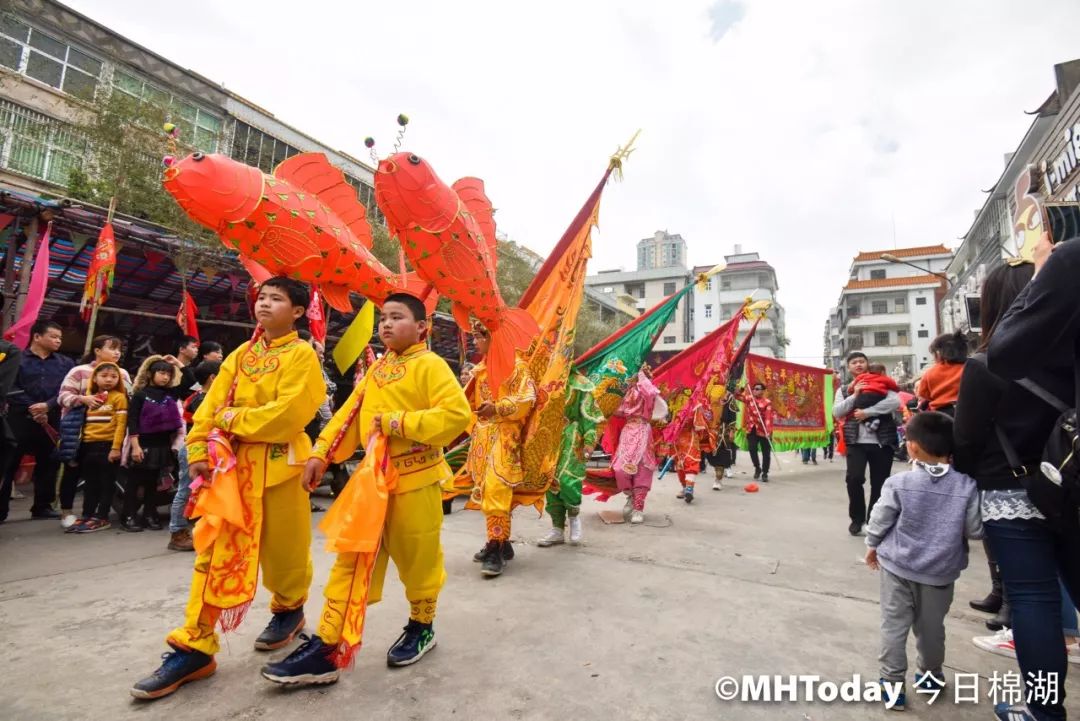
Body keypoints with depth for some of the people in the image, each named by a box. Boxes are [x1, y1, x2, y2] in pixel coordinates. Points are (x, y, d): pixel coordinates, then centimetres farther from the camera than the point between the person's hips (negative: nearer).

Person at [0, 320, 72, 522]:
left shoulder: (65, 363, 12)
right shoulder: (16, 359, 3)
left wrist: (48, 406, -13)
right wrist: (31, 408, -14)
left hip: (52, 420, 3)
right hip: (20, 418, -3)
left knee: (49, 463, 7)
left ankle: (42, 507, 18)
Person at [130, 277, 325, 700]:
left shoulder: (301, 355, -7)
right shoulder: (240, 355, 13)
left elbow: (290, 412, -20)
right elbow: (212, 405, 8)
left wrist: (237, 420, -13)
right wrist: (199, 450, -3)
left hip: (279, 466, -5)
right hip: (233, 464, 5)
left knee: (283, 548, 9)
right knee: (216, 552, 5)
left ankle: (290, 608, 35)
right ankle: (195, 647, 14)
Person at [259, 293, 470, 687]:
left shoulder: (430, 365, -11)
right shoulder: (376, 369, 12)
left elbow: (457, 414, -22)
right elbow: (350, 414, 12)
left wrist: (399, 422, -22)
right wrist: (320, 453, 4)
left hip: (415, 479, -6)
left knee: (417, 560, 10)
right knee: (353, 560, 8)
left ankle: (422, 626, 34)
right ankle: (327, 647, 17)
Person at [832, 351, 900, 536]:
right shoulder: (844, 390, 11)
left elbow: (896, 402, -12)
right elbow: (836, 413, -1)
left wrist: (867, 411, -17)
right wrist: (854, 395, -11)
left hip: (882, 441, 0)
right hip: (856, 441, 0)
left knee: (879, 483, 6)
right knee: (854, 478, -15)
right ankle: (857, 518, 6)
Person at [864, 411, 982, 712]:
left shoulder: (898, 483, -16)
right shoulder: (967, 486, -13)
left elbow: (879, 521, -8)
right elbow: (976, 530, -7)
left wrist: (872, 546, 10)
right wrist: (952, 533, 16)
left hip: (898, 565, -2)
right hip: (941, 570, 2)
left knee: (894, 624, 8)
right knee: (931, 626, 20)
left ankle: (892, 682, 14)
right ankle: (931, 674, 40)